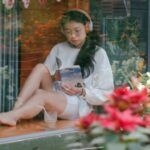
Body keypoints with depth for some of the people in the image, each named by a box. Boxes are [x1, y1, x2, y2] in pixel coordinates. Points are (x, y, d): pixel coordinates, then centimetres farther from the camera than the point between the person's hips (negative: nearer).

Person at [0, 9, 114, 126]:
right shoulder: (58, 49, 15)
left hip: (79, 104, -4)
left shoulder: (99, 54, 3)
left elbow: (106, 94, 0)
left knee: (40, 95, -32)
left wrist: (82, 92, -15)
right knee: (40, 68, -20)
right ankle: (17, 108, -35)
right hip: (54, 97, 4)